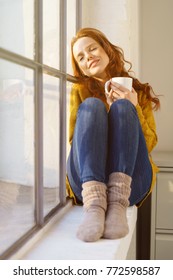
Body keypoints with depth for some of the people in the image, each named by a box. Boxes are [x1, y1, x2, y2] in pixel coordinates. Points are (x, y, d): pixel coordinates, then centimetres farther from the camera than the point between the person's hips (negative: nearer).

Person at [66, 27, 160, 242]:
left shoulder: (138, 92, 22)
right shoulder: (79, 90, 21)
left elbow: (150, 143, 11)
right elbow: (73, 138, 7)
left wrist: (132, 109, -4)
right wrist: (105, 111, -5)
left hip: (130, 180, 1)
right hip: (86, 180, 0)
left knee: (122, 107, -20)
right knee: (92, 105, -21)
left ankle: (117, 204, -40)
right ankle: (94, 205, -43)